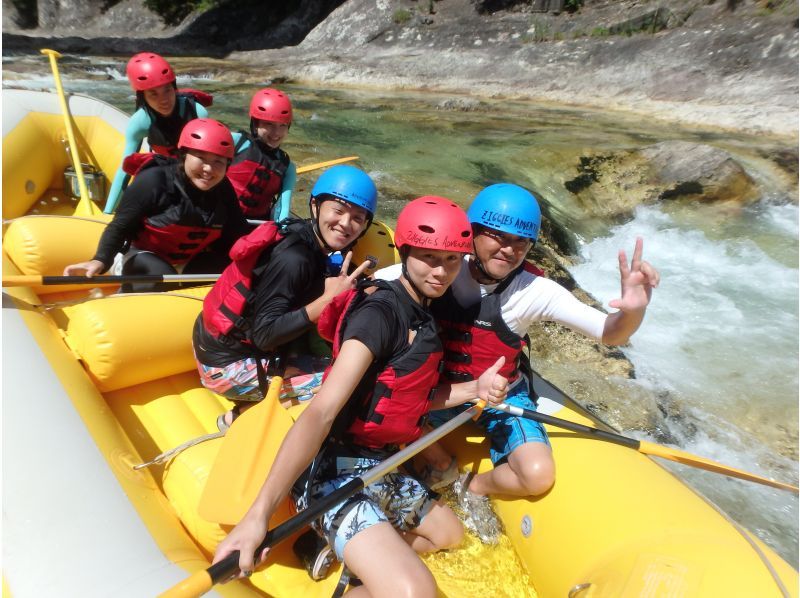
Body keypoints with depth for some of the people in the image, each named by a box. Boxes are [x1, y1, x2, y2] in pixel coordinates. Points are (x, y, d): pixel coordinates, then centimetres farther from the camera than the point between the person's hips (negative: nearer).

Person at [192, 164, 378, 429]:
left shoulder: (312, 245, 1)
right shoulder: (293, 259, -24)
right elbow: (264, 335, -26)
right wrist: (327, 300, -30)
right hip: (226, 365, -8)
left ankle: (251, 407, 10)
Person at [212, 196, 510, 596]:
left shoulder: (422, 316, 9)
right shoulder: (379, 313, -20)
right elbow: (320, 414, -29)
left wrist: (475, 389, 3)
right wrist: (259, 514, -35)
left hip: (380, 466, 10)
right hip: (336, 470, -9)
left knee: (450, 534, 28)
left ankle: (345, 549, 16)